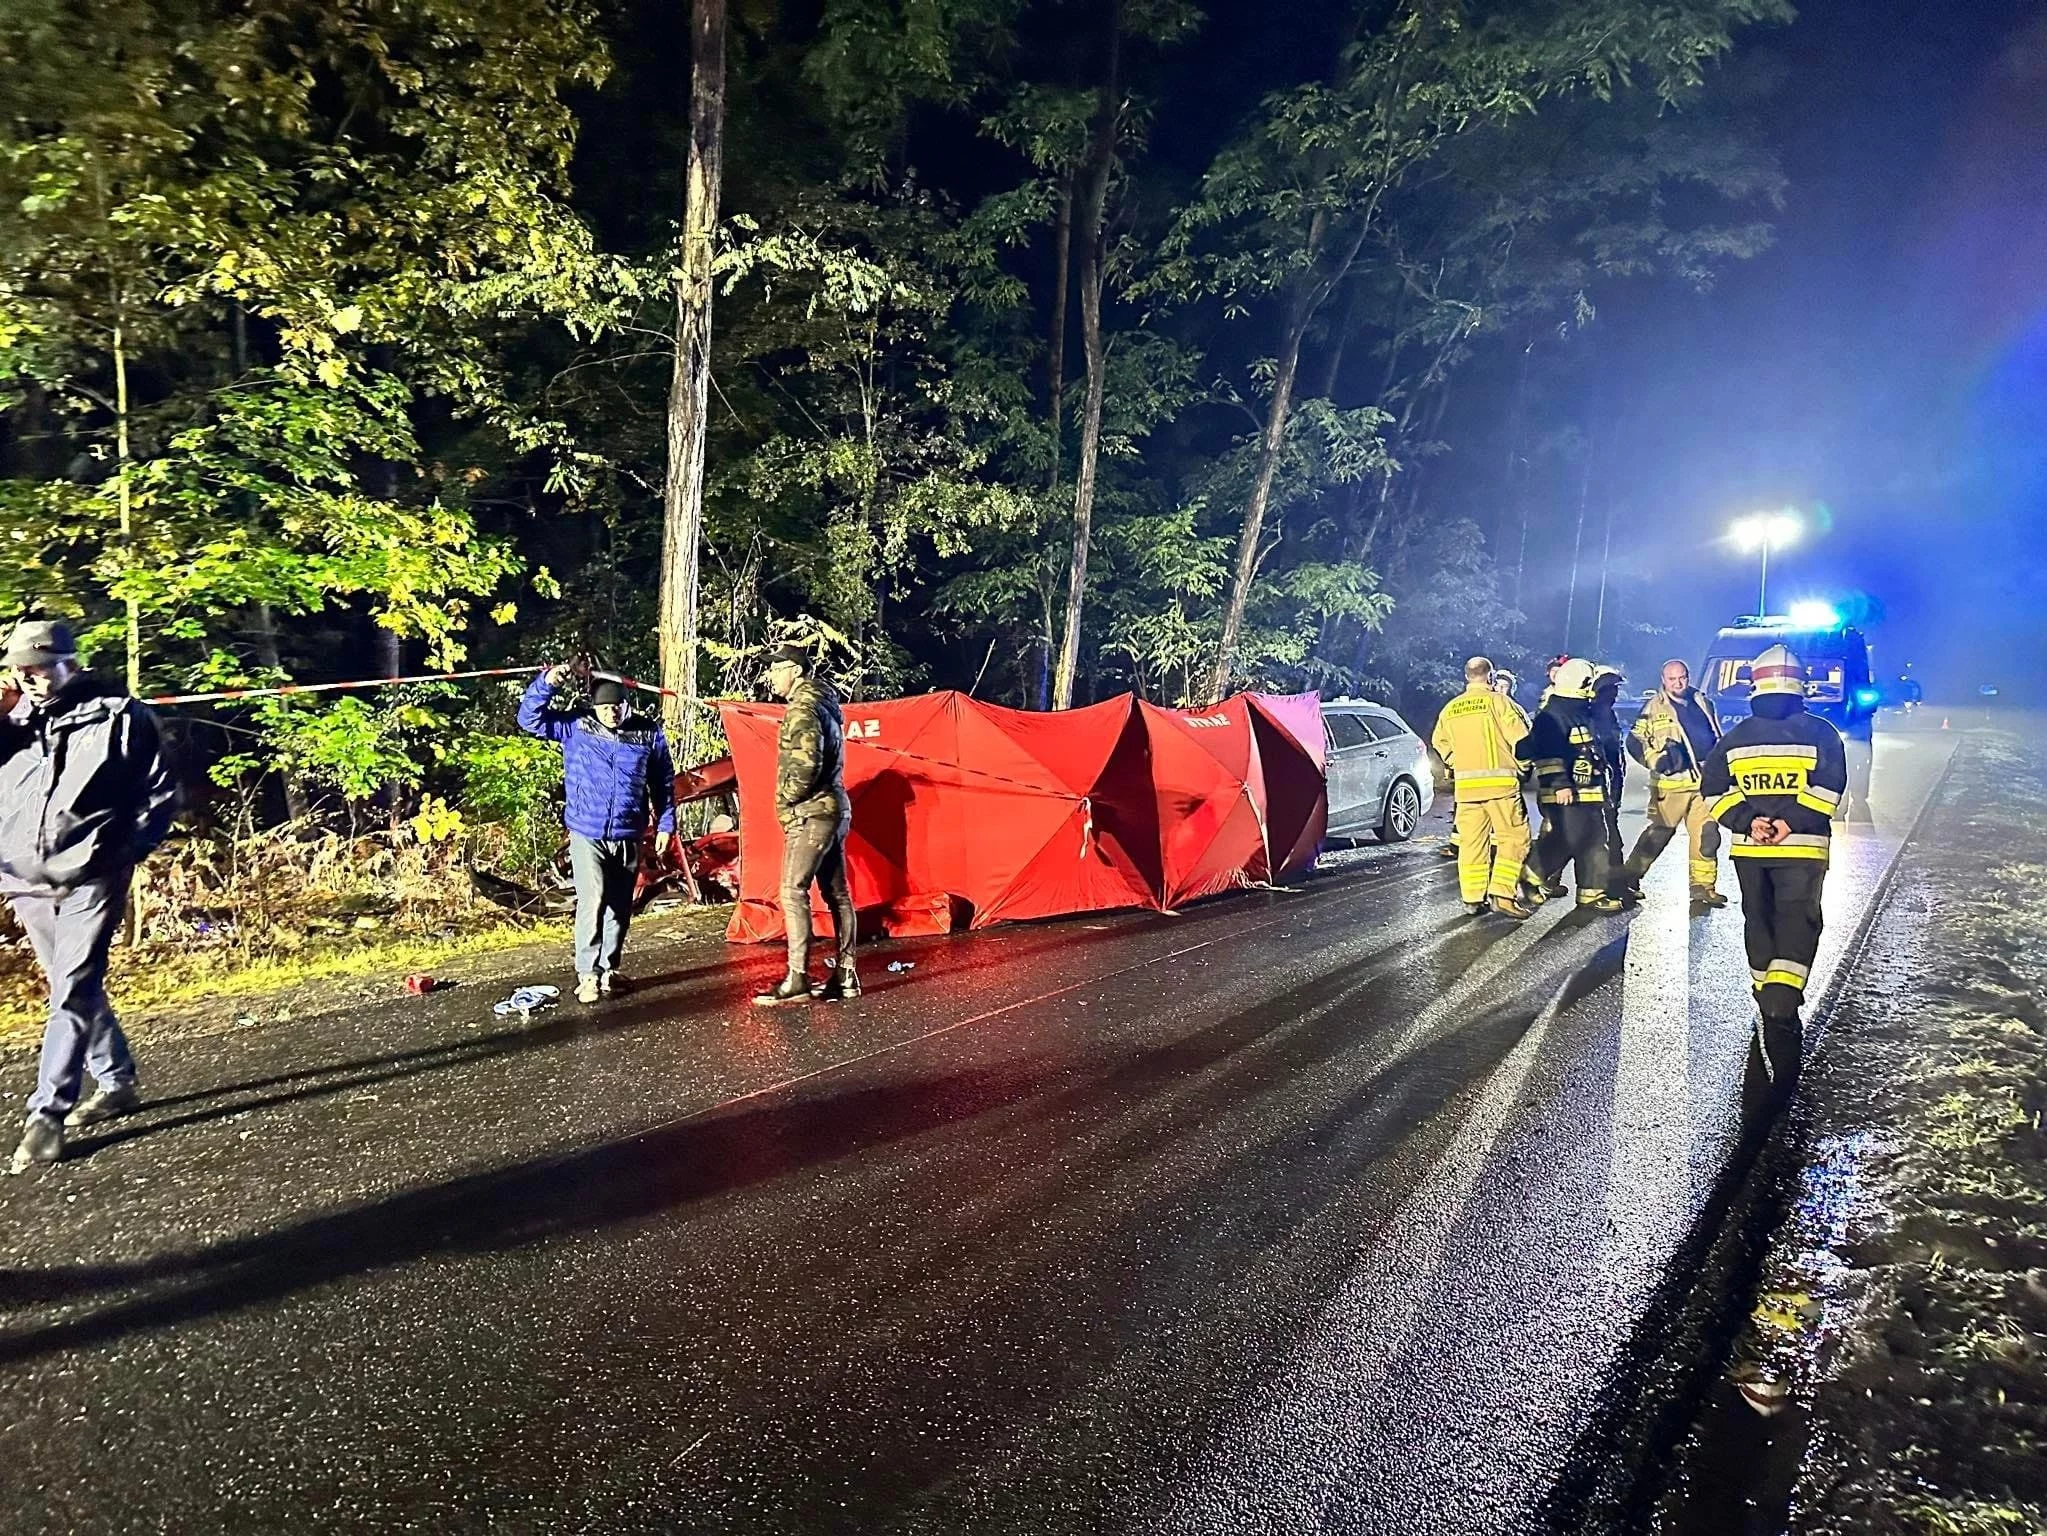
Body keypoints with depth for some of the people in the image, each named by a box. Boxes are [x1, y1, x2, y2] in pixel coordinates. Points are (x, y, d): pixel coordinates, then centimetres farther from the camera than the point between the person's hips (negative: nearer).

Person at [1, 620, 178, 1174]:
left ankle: (47, 1114, -4)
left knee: (73, 992, -9)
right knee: (76, 987, 15)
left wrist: (123, 850, -9)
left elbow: (161, 793, 0)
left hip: (90, 879, -5)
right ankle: (116, 1081, 29)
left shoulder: (117, 714, -4)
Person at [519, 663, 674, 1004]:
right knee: (592, 902, -13)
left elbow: (663, 782, 7)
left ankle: (609, 968, 26)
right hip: (587, 833, -2)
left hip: (628, 836, 2)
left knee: (620, 906, 11)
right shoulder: (575, 726, -2)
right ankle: (588, 974, -5)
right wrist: (547, 683, -18)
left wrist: (665, 823, 6)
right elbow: (530, 718, -4)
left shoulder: (648, 733, -1)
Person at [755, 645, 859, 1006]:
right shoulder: (825, 705, 17)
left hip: (811, 814, -10)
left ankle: (797, 980, -8)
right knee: (837, 894, 9)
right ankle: (846, 976, 13)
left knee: (793, 893, -8)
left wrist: (785, 799, -12)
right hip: (833, 809, 10)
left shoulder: (803, 708, -13)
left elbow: (807, 764, -26)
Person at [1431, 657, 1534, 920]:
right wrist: (1522, 766, 9)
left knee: (1471, 841, 8)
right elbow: (1521, 738, -7)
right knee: (1513, 838, 1)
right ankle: (1502, 894, -8)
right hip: (1500, 781, -5)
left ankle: (1472, 898, 9)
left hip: (1466, 784, 5)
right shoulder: (1498, 701, -4)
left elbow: (1440, 743, 17)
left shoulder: (1450, 708, 11)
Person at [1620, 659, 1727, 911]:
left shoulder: (1702, 702, 12)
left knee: (1707, 836, 2)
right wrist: (1656, 760, -16)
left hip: (1705, 781, 5)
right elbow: (1634, 741, -4)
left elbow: (1716, 736, 24)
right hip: (1672, 783, -4)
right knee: (1658, 834, -1)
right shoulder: (1654, 709, -3)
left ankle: (1703, 889, 11)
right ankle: (1629, 878, 11)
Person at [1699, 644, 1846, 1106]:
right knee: (1797, 924, -5)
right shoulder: (1821, 732, 0)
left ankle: (1771, 1005, 24)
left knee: (1759, 924, 14)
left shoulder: (1735, 737, 7)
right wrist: (1791, 823, -12)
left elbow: (1713, 789, 0)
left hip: (1748, 849, 3)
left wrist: (1748, 821, -6)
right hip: (1803, 848, -3)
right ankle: (1781, 1005, -24)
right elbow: (1828, 788, -11)